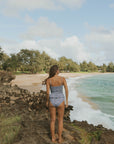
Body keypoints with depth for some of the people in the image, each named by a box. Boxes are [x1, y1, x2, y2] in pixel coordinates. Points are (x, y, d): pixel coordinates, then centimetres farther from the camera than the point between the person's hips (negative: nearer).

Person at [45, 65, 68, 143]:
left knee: (53, 120, 18)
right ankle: (60, 138, 24)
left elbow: (47, 92, -9)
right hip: (60, 101, 0)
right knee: (60, 120, 17)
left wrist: (47, 101, 8)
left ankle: (53, 138, 28)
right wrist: (67, 101, 2)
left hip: (52, 101, 1)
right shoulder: (63, 78, -8)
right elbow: (66, 90, -9)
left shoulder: (48, 80, -8)